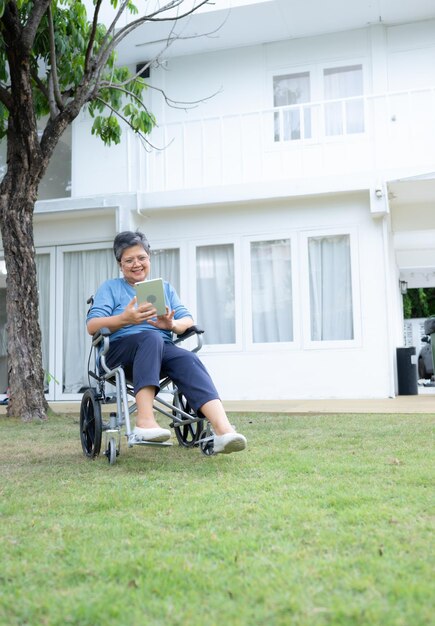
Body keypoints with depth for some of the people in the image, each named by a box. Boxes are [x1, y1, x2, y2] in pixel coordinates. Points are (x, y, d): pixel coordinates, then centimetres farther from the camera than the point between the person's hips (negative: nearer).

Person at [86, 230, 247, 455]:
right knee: (151, 337, -37)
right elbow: (92, 326, 0)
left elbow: (187, 320, 13)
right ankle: (145, 420, -47)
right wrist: (125, 319, -18)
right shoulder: (110, 287, 17)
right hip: (122, 348, -2)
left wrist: (172, 324, -11)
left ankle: (223, 429, -51)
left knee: (188, 359, -32)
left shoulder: (165, 287, 26)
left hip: (163, 351, 3)